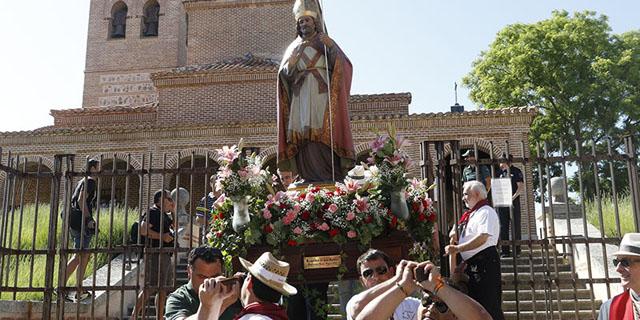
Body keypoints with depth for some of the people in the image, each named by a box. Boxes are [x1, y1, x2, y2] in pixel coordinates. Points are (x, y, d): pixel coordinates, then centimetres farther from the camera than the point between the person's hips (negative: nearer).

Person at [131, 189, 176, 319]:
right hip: (155, 254, -10)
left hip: (165, 255, 10)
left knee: (162, 289, 12)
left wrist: (173, 212, 15)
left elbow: (174, 228, 26)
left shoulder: (165, 214, 19)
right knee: (150, 287, -10)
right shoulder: (153, 212, -9)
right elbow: (142, 230, -20)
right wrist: (161, 236, -19)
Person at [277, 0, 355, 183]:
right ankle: (309, 180, -8)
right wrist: (291, 64, -8)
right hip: (300, 101, 3)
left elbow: (344, 67, -2)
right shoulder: (293, 48, 19)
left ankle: (331, 180, -15)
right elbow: (284, 76, 11)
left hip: (322, 100, -3)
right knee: (303, 140, -8)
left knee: (324, 139, -14)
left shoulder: (326, 43, 11)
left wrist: (332, 49, -17)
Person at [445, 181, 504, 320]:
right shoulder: (470, 214, 18)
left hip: (485, 262, -10)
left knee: (489, 305, -9)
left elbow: (482, 238, -21)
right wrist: (455, 236, 3)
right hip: (472, 264, 10)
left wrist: (457, 248, -23)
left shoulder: (486, 212, -9)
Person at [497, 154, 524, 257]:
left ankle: (517, 250, 9)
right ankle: (505, 250, 9)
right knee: (503, 227, 4)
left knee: (516, 227, 2)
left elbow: (521, 187, -6)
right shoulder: (500, 172, 11)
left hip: (514, 202, -4)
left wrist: (513, 197, -18)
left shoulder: (516, 171, -1)